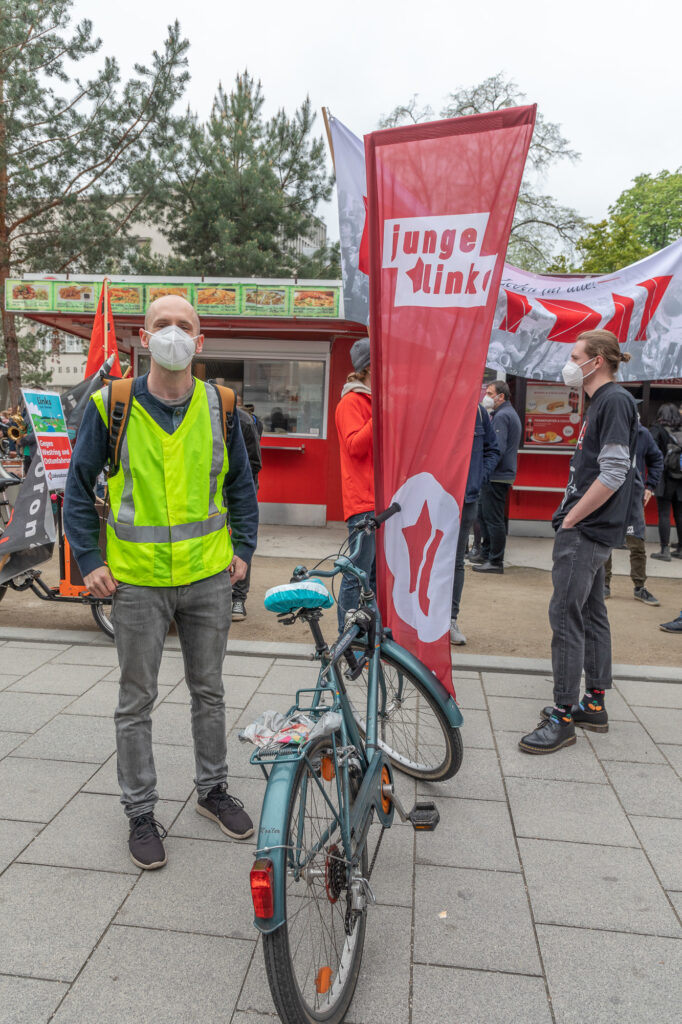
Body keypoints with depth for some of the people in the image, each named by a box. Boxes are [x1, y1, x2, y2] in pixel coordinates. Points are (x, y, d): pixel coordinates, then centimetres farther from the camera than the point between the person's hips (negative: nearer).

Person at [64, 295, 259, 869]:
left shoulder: (220, 406, 1)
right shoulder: (112, 405, -5)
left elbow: (241, 483, 11)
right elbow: (79, 487, 2)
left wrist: (243, 549, 5)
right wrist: (90, 561, -3)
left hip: (209, 577, 2)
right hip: (137, 580, -2)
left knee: (209, 691, 16)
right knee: (137, 701, 10)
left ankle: (213, 789, 36)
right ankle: (141, 812, 28)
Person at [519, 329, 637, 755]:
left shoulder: (615, 401, -13)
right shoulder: (603, 402, 16)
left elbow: (613, 475, -21)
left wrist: (570, 519, -16)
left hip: (587, 530, -10)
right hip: (589, 530, 10)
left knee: (566, 616, -8)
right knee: (591, 613, 15)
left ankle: (563, 717, 0)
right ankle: (595, 704, 26)